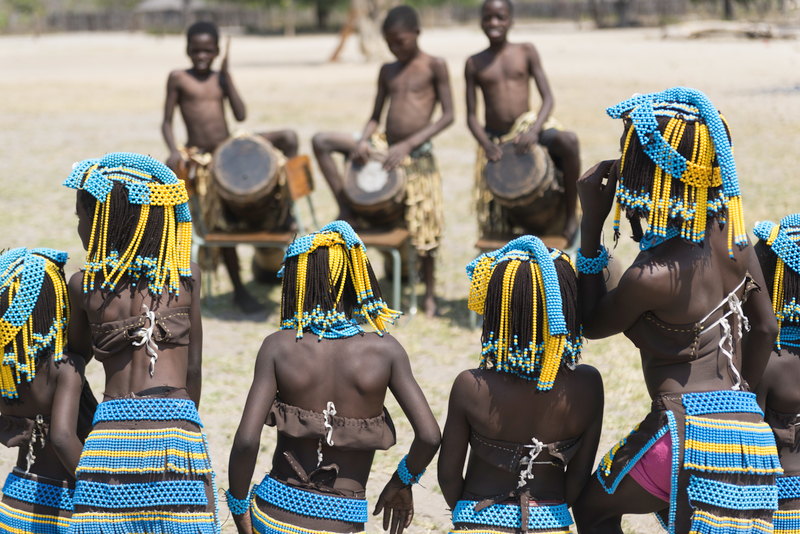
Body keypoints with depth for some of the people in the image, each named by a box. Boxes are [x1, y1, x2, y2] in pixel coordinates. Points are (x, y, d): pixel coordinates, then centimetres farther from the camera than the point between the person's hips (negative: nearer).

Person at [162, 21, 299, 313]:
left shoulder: (221, 79, 11)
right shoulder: (178, 78, 2)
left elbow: (241, 115, -3)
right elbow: (167, 121, -1)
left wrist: (227, 74, -4)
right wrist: (174, 151, -20)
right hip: (199, 157, -4)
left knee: (288, 138, -14)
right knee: (222, 219, -17)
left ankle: (282, 208, -6)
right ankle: (238, 289, -3)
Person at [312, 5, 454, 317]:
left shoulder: (434, 67, -3)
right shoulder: (387, 72, 11)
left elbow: (448, 116, -8)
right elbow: (375, 118, 14)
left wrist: (408, 144, -17)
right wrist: (363, 141, -9)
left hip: (417, 157, -5)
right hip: (383, 148, 5)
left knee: (422, 229, 1)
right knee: (321, 141, -10)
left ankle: (429, 293, 21)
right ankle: (345, 209, -4)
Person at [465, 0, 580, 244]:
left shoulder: (526, 52, 1)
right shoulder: (474, 64, 3)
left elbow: (547, 98, -5)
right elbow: (471, 116, 2)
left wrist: (534, 131, -24)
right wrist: (486, 144, -18)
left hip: (528, 126, -1)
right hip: (495, 142, 1)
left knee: (568, 141, -34)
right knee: (497, 227, 2)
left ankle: (571, 217, -21)